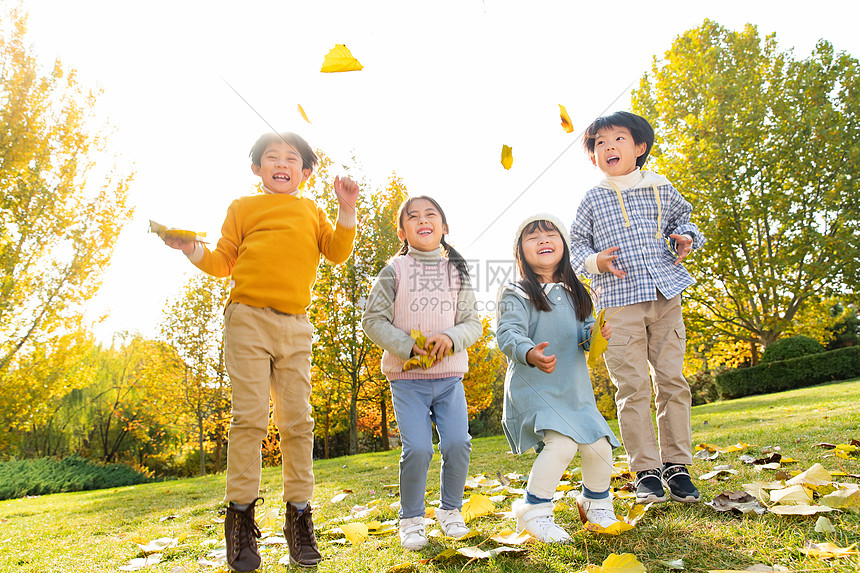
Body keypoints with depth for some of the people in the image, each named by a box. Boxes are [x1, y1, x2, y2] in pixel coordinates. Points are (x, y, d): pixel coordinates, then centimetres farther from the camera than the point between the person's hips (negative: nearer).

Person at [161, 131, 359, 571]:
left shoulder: (312, 213, 20)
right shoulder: (243, 208, 15)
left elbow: (337, 252, 9)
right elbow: (224, 261, 12)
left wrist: (346, 211, -2)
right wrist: (194, 251, -6)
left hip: (296, 327, 2)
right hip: (249, 319, -2)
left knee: (297, 419, 1)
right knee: (250, 415, -8)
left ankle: (299, 518, 9)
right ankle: (240, 517, 2)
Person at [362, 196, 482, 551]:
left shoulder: (457, 272, 8)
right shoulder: (394, 270, 1)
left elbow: (473, 323, 6)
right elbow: (373, 320, -2)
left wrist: (451, 338, -15)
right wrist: (408, 347, -14)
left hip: (449, 375, 3)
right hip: (407, 376, -2)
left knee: (458, 443, -7)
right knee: (417, 448, -11)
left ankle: (450, 510, 20)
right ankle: (411, 519, 13)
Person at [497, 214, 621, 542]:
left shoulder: (575, 294, 14)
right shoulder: (515, 295, -6)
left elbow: (583, 334, 11)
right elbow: (508, 334, -19)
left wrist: (595, 334, -13)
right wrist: (530, 354, -39)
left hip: (576, 391, 6)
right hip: (534, 388, -6)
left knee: (599, 447, 2)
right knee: (562, 442, -25)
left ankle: (595, 503, 33)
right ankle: (533, 511, -4)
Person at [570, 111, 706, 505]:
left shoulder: (661, 188, 13)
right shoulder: (592, 199, 8)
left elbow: (680, 216, 30)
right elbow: (577, 244, 11)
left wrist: (686, 237, 9)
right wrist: (595, 261, -9)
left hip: (665, 295, 2)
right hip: (619, 301, -2)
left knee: (672, 381, 3)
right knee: (632, 388, -4)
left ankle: (676, 465, 16)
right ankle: (646, 472, 6)